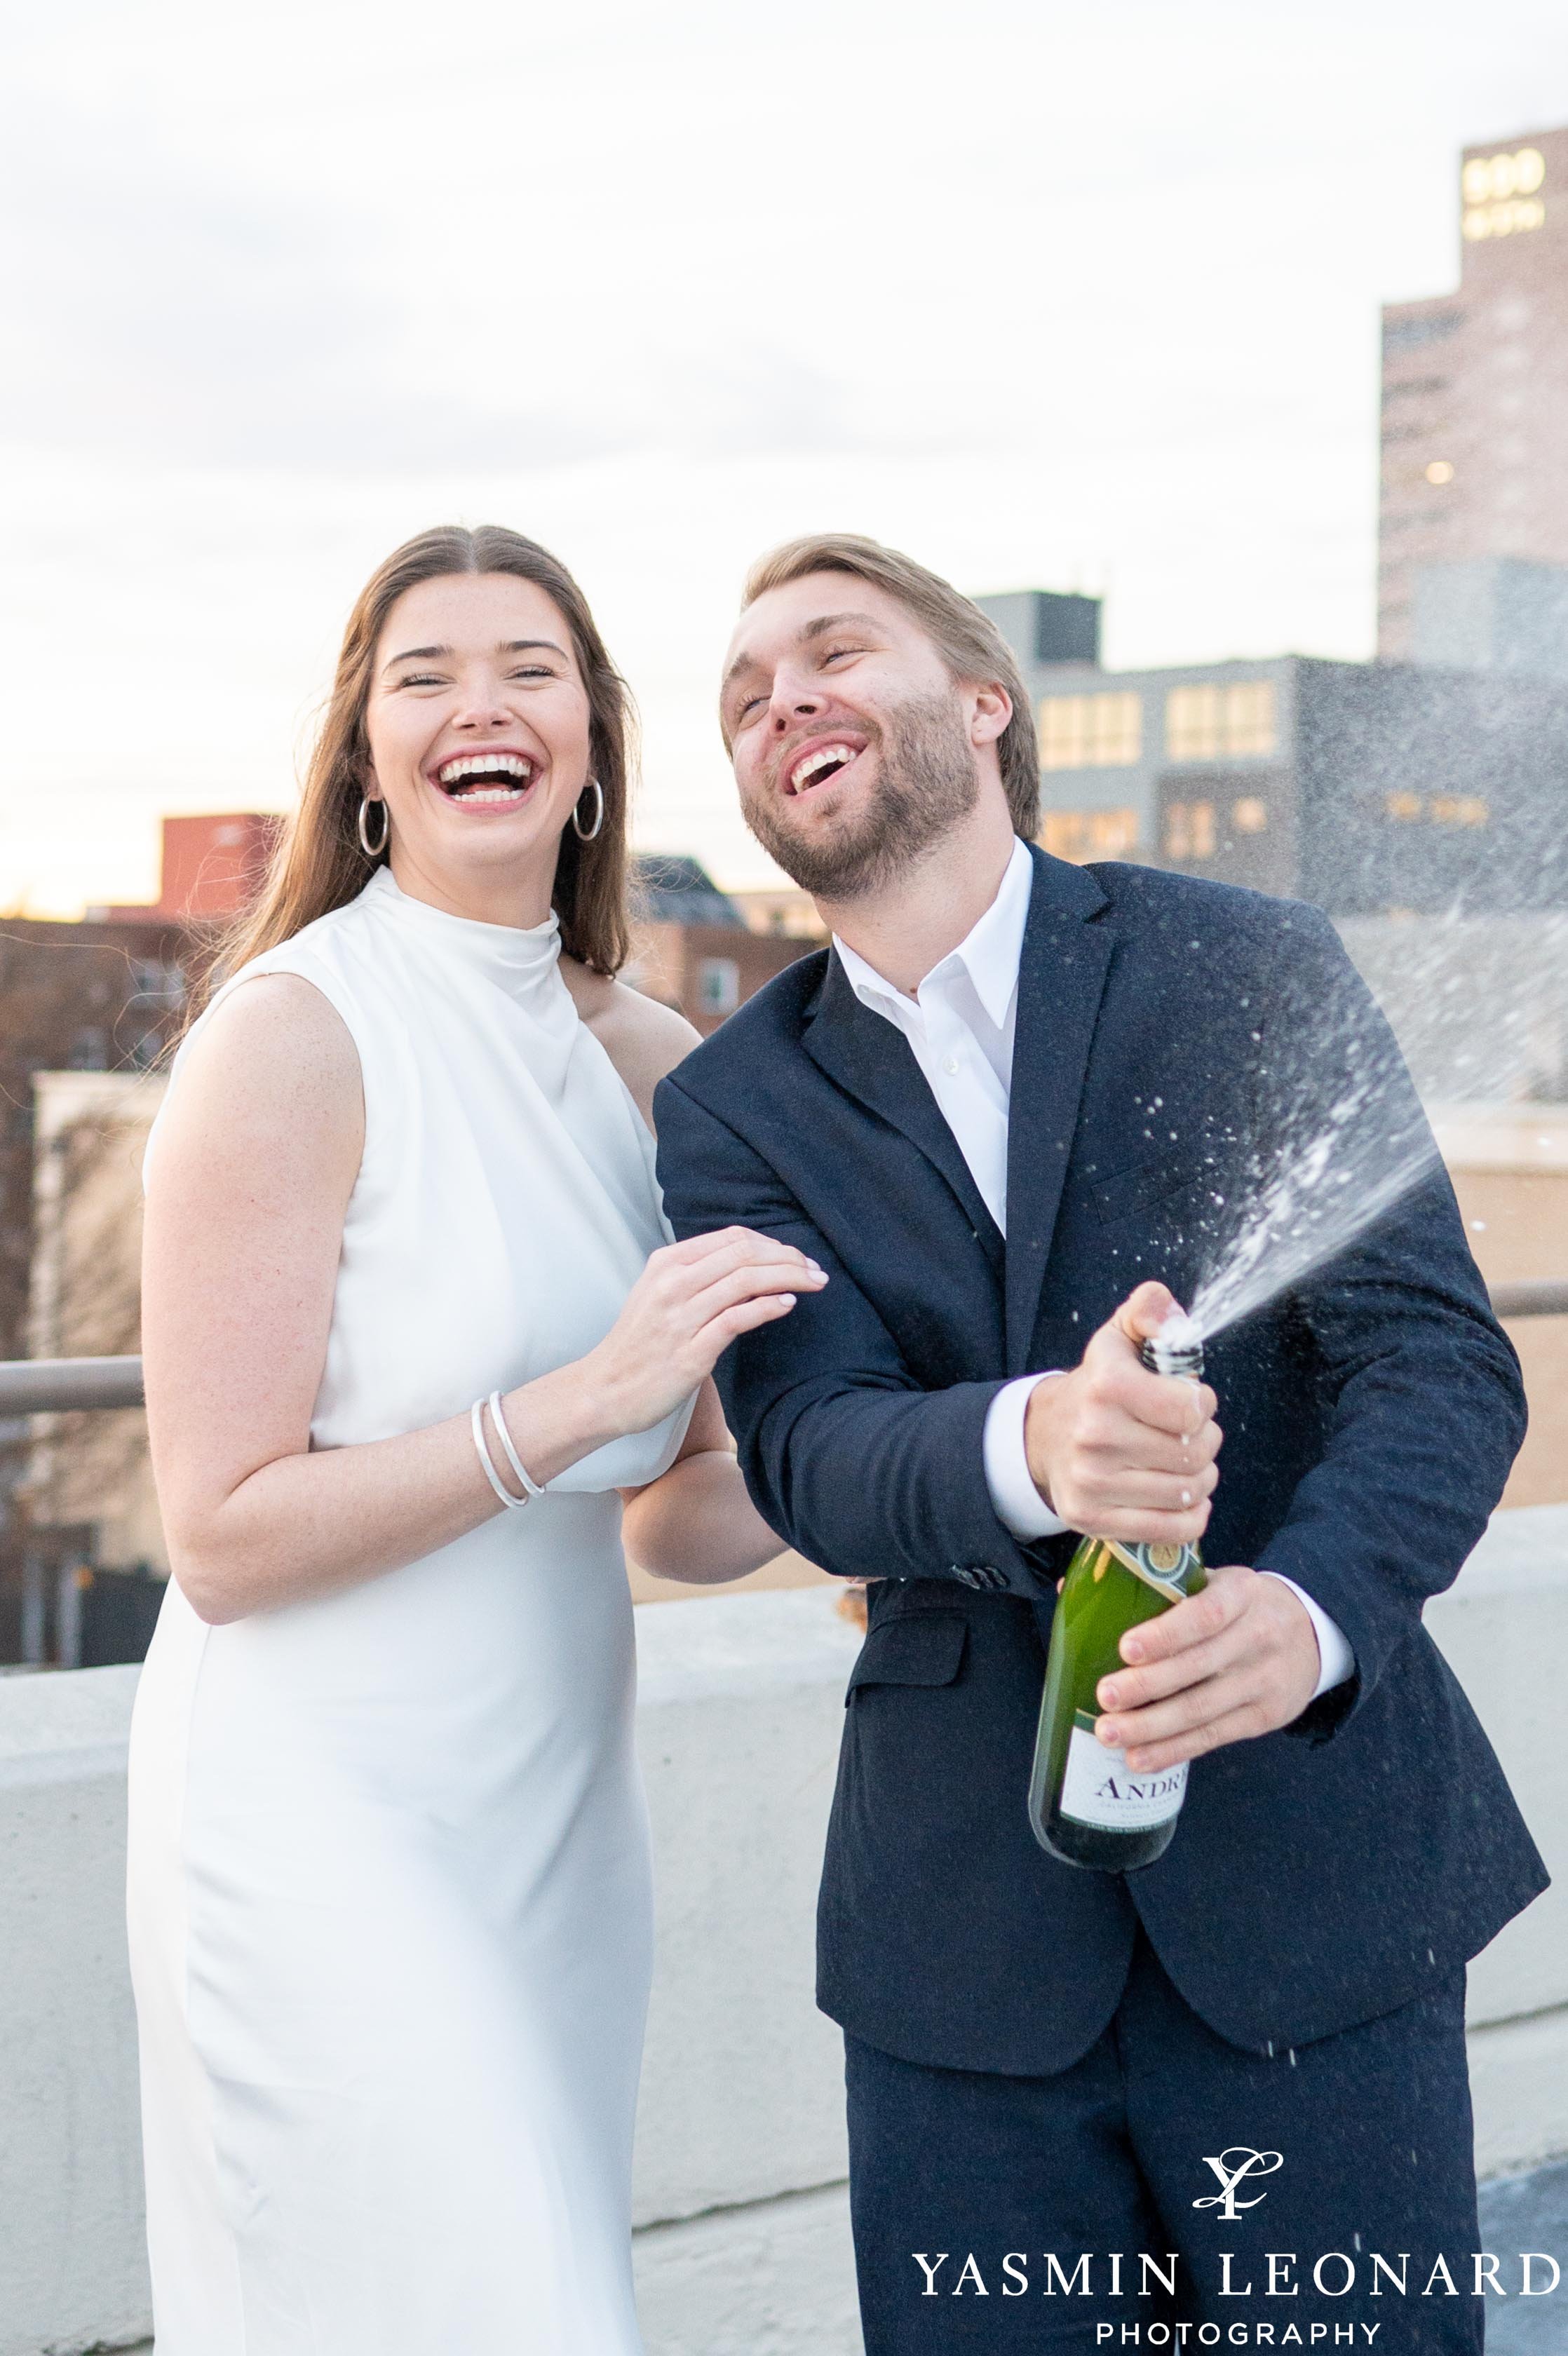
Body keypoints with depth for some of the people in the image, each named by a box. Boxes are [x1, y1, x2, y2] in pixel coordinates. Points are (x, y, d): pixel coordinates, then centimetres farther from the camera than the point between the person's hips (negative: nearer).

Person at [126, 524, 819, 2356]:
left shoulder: (649, 1056, 6)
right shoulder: (294, 1033, -13)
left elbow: (669, 1525, 12)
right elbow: (224, 1536, -16)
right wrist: (580, 1398, -23)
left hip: (560, 1798, 7)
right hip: (324, 1821, -7)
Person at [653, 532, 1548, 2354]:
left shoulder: (1249, 971, 0)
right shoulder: (733, 1112, 4)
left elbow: (1436, 1351, -7)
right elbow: (808, 1454, -11)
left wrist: (1316, 1607, -28)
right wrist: (1033, 1445, -34)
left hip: (1311, 1868, -1)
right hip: (968, 1918, 1)